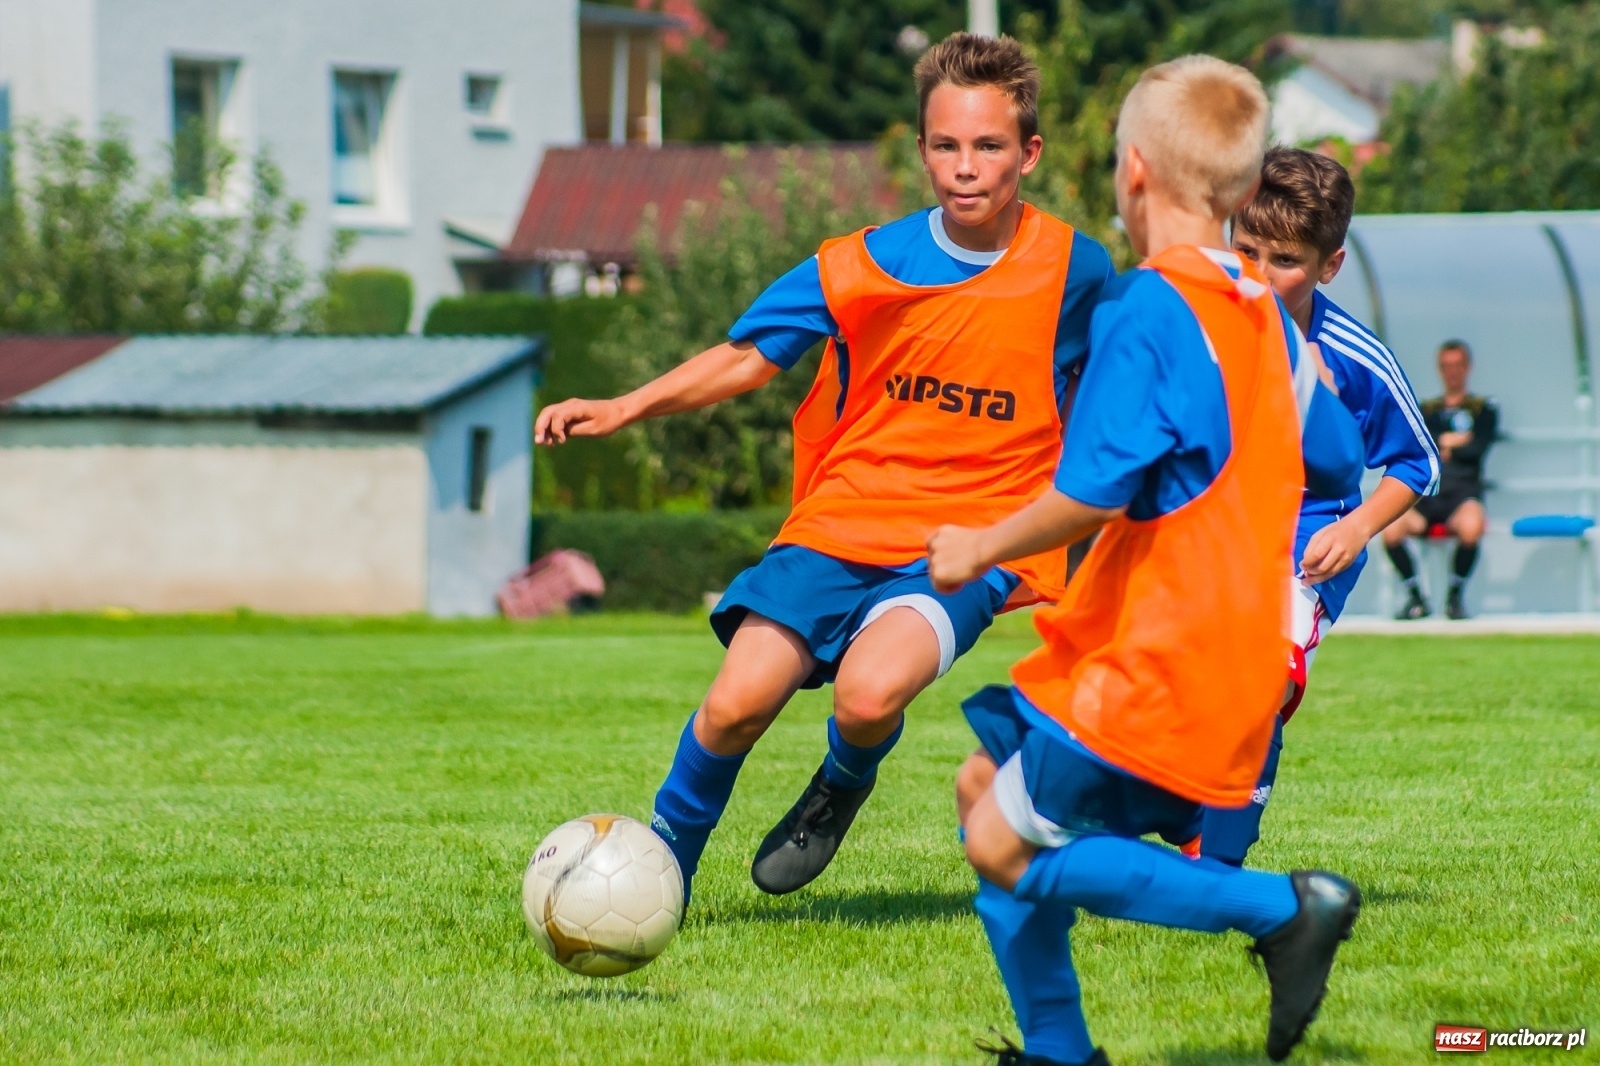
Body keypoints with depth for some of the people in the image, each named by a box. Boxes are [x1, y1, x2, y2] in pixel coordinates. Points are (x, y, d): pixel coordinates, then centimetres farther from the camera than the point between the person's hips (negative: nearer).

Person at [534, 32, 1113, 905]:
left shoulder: (1074, 270, -4)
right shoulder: (866, 266, -4)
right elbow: (748, 356, 7)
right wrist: (623, 408, -5)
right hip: (839, 526, 2)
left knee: (870, 691, -30)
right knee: (736, 706, -16)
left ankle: (844, 786, 7)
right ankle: (662, 865, 13)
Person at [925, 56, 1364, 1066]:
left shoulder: (1148, 311, -16)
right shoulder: (1265, 316, 11)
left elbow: (1094, 491, -23)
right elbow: (1339, 464, 21)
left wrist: (984, 550, -9)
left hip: (1159, 658, -9)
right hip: (1234, 636, 9)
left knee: (1011, 849, -6)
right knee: (989, 785, 18)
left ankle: (1282, 907, -11)